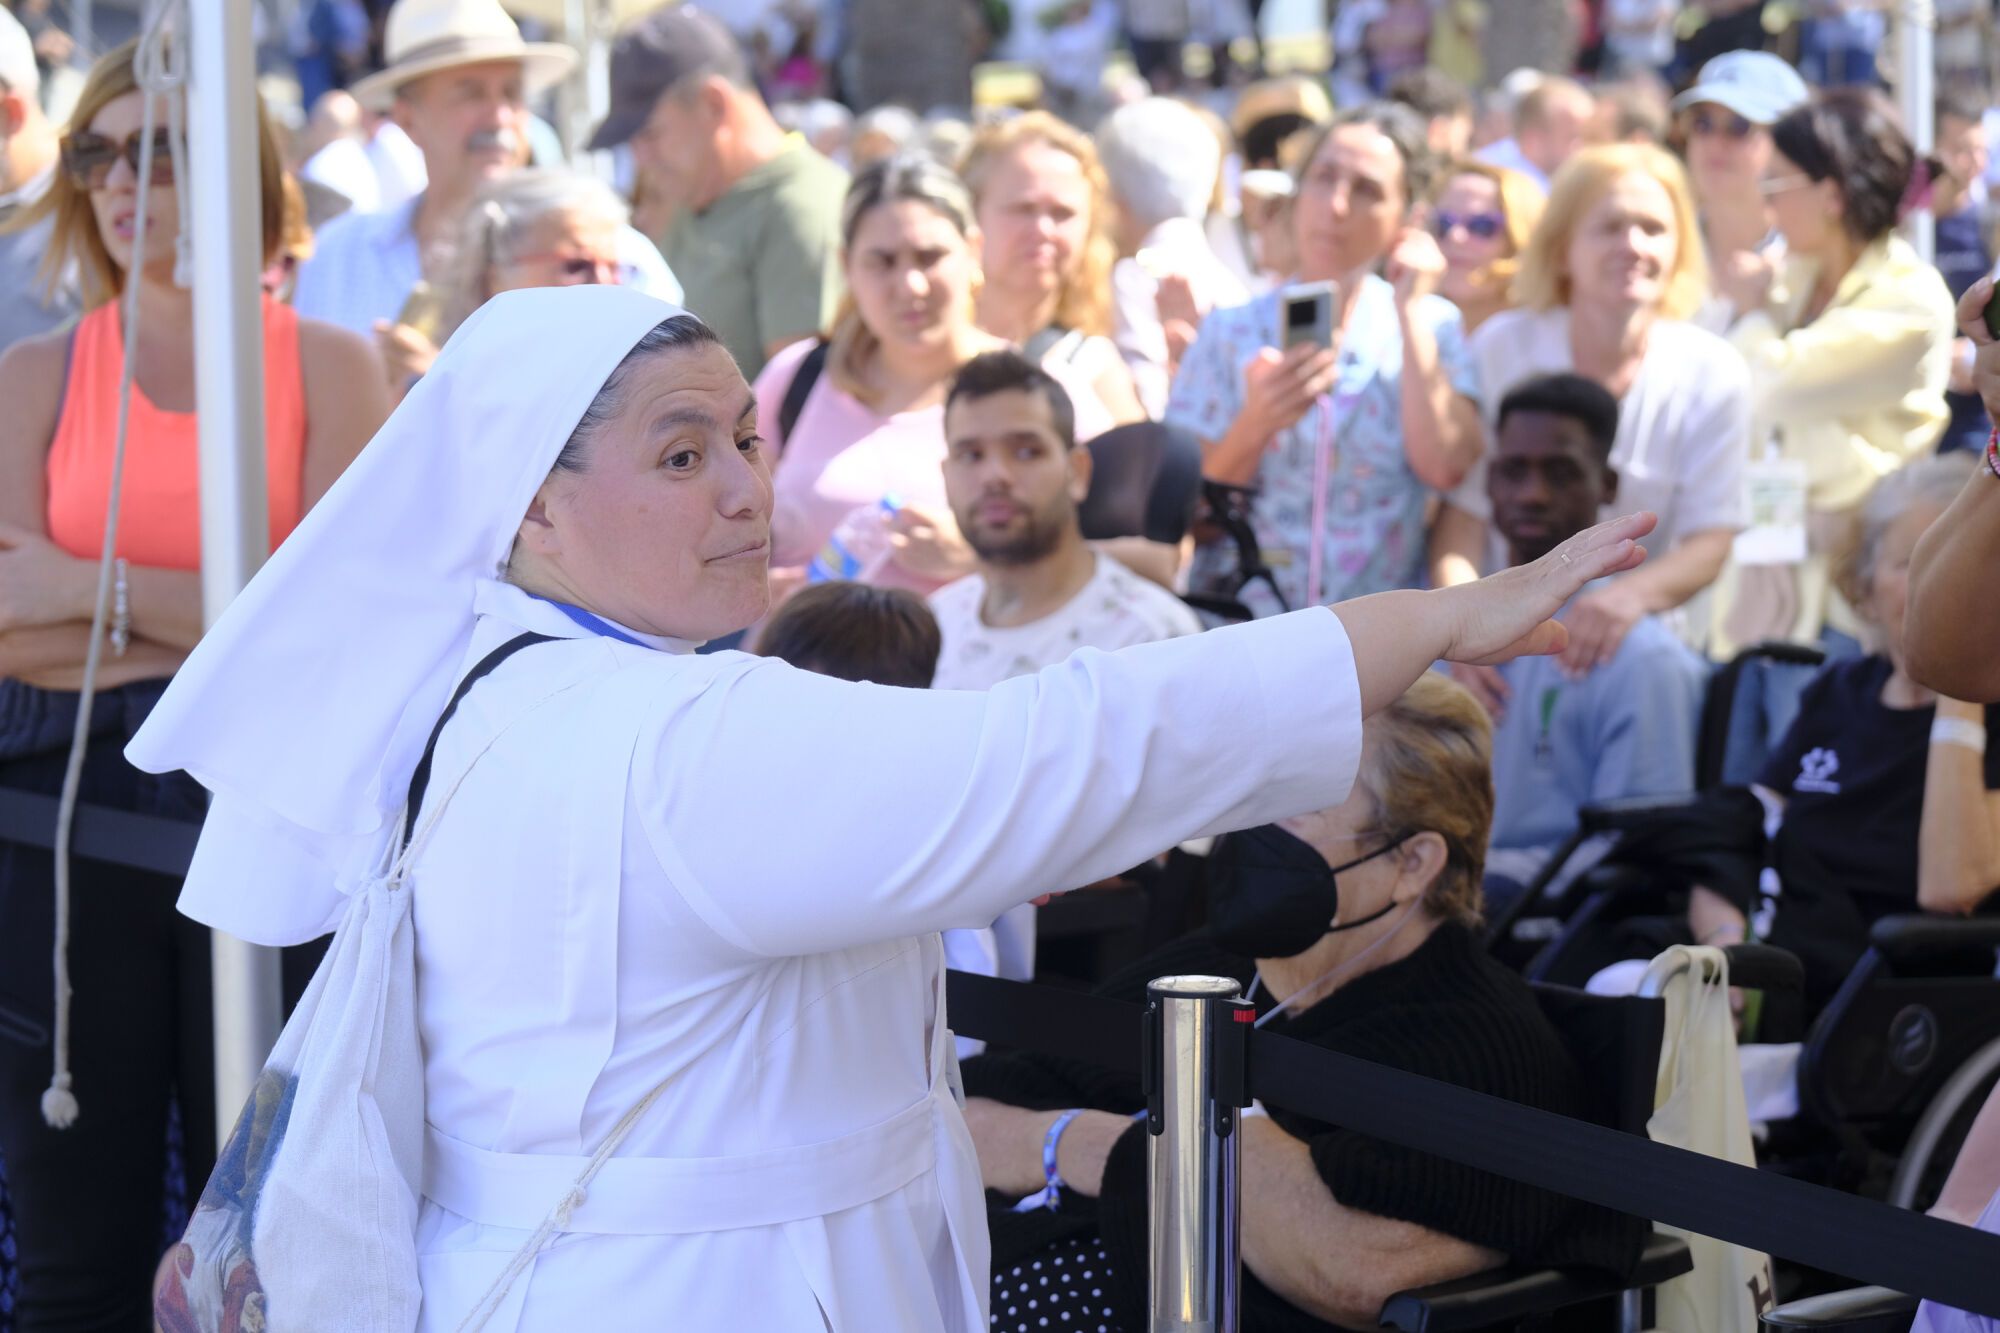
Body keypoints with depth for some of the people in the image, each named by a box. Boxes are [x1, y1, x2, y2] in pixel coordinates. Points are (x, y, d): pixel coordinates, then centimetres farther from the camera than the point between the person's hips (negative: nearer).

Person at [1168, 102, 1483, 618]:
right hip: (1239, 624, 0)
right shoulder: (1232, 331, 7)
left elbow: (1446, 467, -9)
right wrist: (1255, 426, -16)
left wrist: (1410, 309, -3)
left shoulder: (1431, 326, 9)